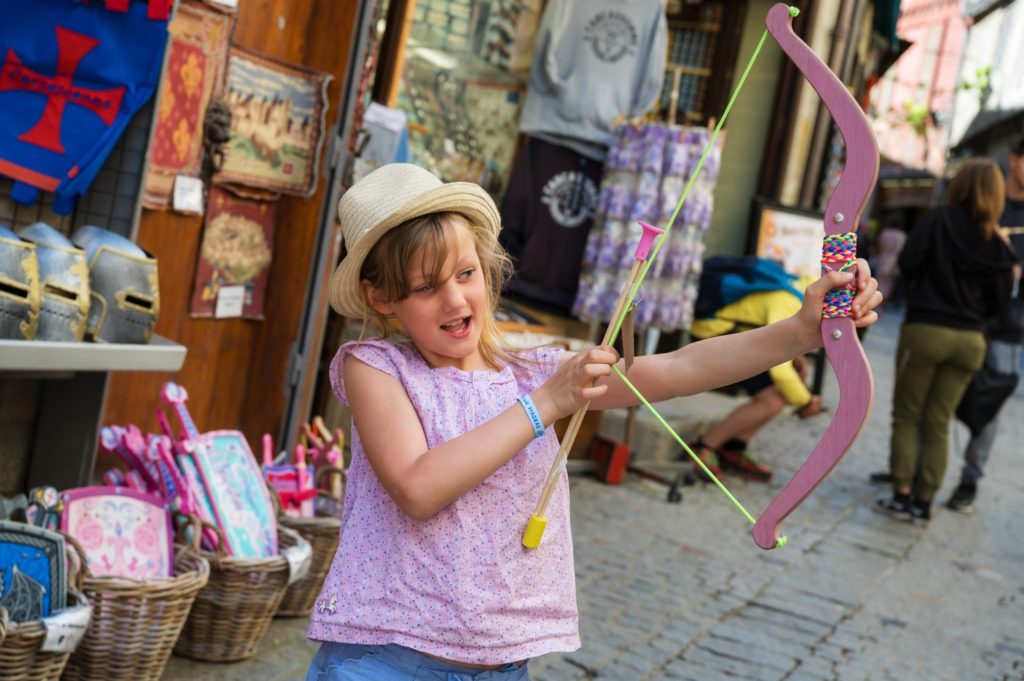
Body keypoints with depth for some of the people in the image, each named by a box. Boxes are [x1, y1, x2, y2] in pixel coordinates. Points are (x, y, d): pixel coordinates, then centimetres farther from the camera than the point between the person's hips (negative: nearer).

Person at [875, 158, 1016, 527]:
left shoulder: (939, 219, -6)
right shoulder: (996, 244, 3)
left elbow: (908, 263, -12)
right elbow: (998, 302, 4)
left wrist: (928, 285, 8)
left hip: (925, 329, -3)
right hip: (969, 340, 3)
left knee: (906, 416, 9)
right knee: (938, 424, 10)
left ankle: (902, 495, 5)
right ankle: (923, 502, 11)